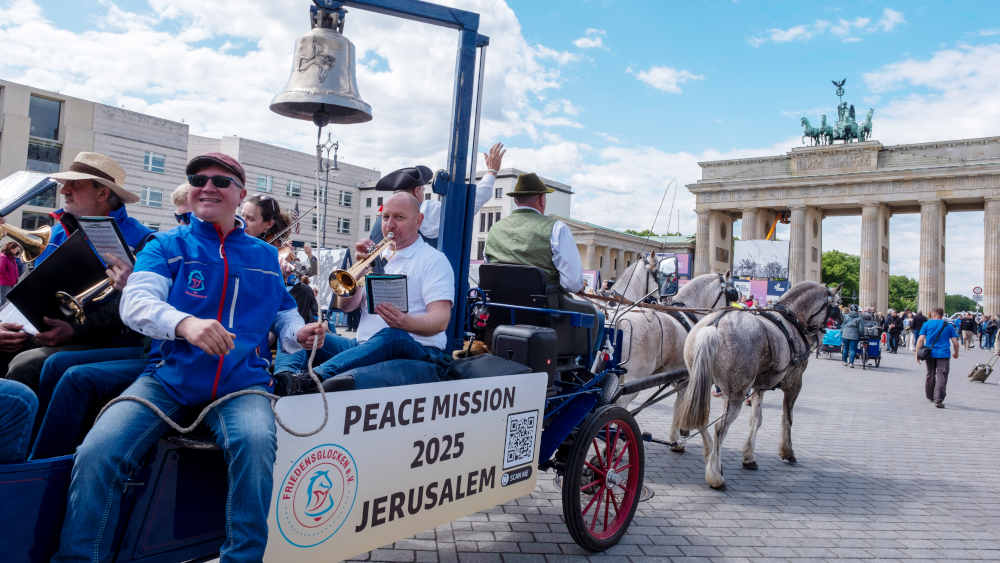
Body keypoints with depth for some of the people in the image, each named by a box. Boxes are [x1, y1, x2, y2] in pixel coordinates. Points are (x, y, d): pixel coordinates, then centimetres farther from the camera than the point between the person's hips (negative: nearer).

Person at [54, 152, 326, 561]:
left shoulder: (265, 256, 16)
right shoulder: (166, 246, 8)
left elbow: (284, 314, 22)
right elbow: (136, 301, -9)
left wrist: (299, 334, -3)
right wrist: (186, 323, -31)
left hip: (240, 383, 0)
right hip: (169, 378, 1)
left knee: (255, 441, -31)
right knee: (96, 453, -22)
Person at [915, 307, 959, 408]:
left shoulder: (927, 324, 4)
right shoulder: (949, 326, 6)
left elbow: (920, 339, -4)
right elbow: (955, 342, 4)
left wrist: (917, 353, -1)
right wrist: (956, 353, 21)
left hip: (930, 353, 1)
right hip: (943, 354, -1)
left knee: (930, 375, 16)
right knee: (941, 376, -4)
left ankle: (930, 396, 30)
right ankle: (938, 401, -11)